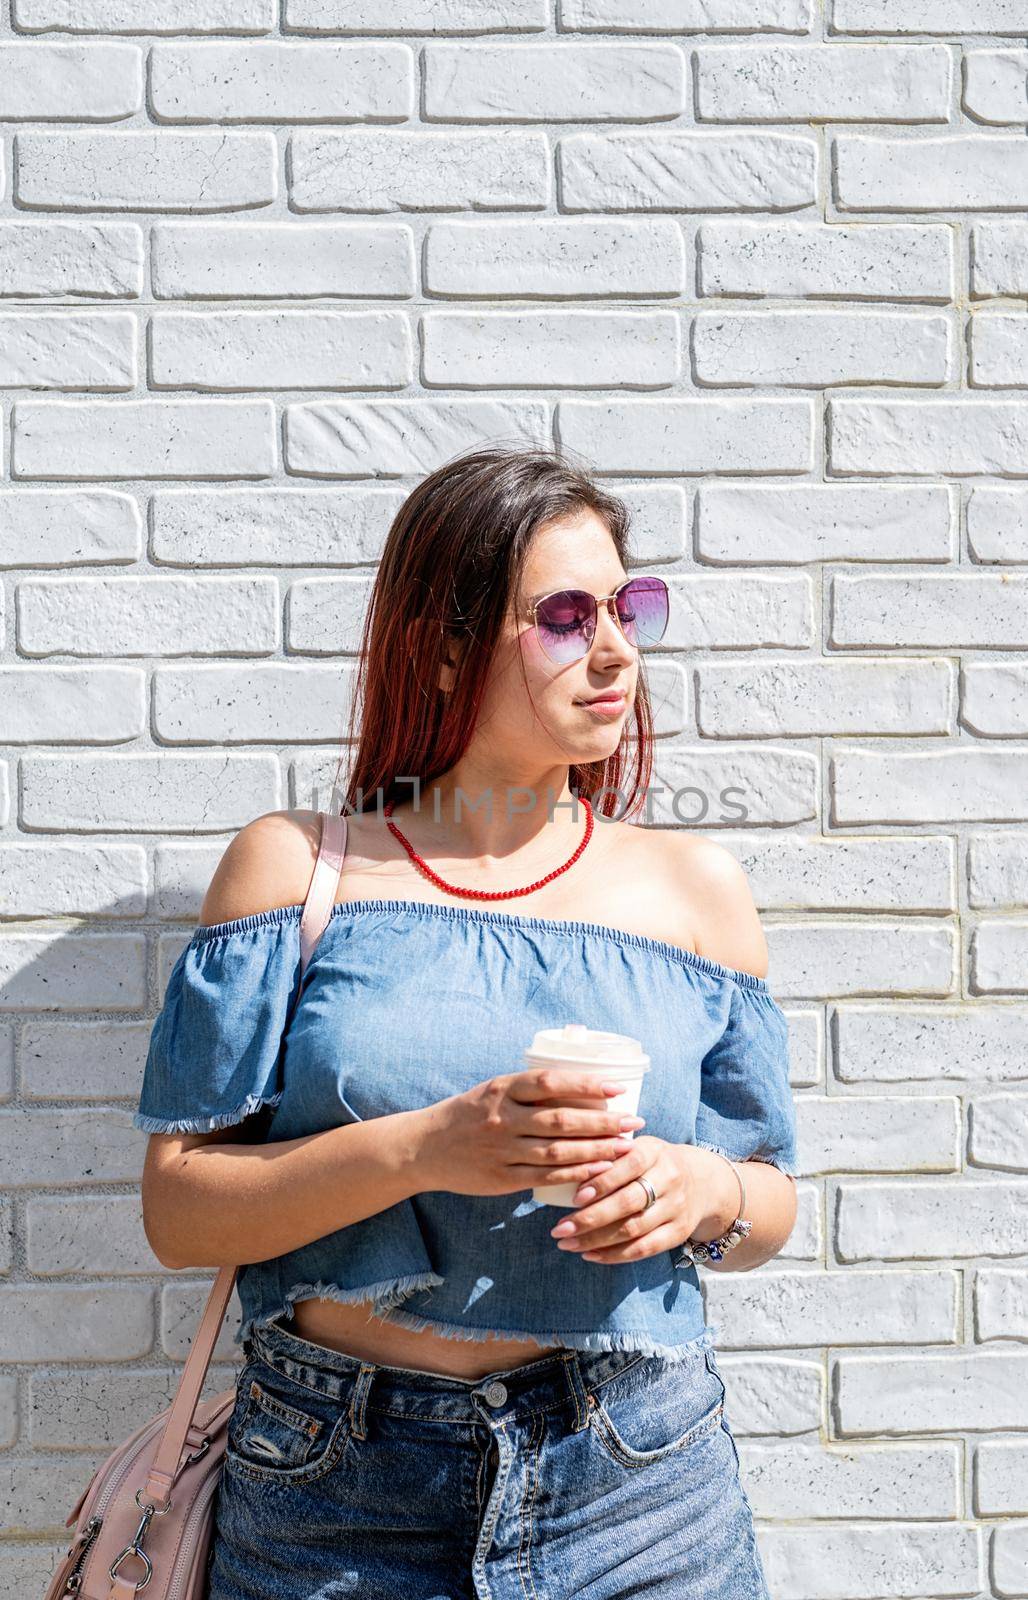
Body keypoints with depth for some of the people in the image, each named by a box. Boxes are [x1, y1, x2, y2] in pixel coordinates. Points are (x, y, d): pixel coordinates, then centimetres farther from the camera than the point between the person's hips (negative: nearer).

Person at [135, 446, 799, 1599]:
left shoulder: (694, 887, 2)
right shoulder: (292, 868, -3)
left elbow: (769, 1210, 10)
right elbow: (179, 1210, -7)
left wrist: (704, 1191, -13)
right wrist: (420, 1150, -21)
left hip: (636, 1492, 2)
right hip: (339, 1500, -1)